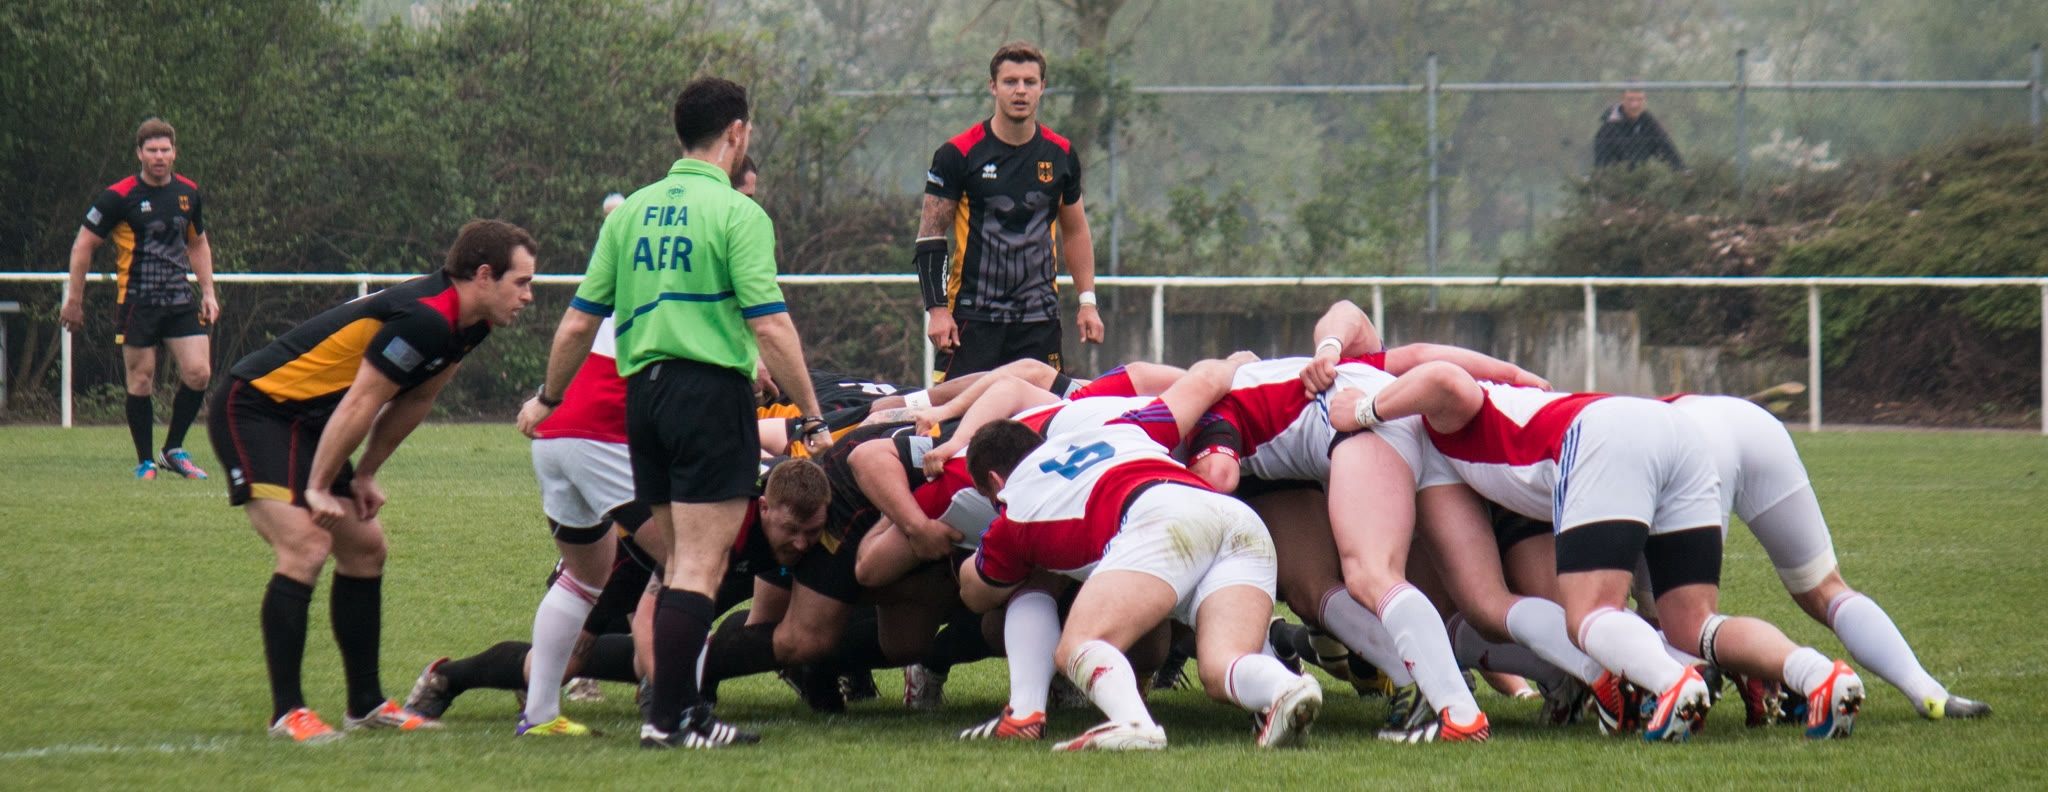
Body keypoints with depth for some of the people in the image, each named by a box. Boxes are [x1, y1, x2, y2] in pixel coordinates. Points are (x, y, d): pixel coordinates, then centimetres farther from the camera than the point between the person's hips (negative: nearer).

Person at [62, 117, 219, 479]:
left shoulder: (188, 192, 8)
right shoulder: (119, 197, -8)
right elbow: (83, 246, -2)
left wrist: (208, 293, 15)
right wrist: (74, 301, 0)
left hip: (180, 301, 4)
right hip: (136, 304, -4)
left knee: (199, 372, -7)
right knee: (141, 380, -3)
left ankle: (174, 449, 9)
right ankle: (145, 461, 10)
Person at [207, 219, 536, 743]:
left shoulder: (466, 325, 3)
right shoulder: (424, 319, -28)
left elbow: (413, 400, 15)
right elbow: (359, 405, -25)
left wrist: (364, 476, 14)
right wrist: (319, 489, -17)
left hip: (308, 423, 11)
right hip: (253, 409, -10)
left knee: (365, 547, 11)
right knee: (305, 546, -21)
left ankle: (366, 705, 19)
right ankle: (286, 713, -16)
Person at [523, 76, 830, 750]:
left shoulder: (631, 210, 11)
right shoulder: (737, 213, -8)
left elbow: (579, 321, 13)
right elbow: (769, 326, -14)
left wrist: (548, 397, 27)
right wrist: (813, 418, -10)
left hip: (642, 391, 7)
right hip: (711, 389, -7)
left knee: (676, 563, 15)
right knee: (700, 567, -7)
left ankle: (679, 705, 15)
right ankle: (669, 717, -11)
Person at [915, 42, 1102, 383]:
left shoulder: (1061, 155, 8)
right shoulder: (957, 154, -3)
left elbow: (1075, 232, 20)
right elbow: (930, 237, -2)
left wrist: (1087, 302, 12)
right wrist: (937, 309, -10)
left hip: (1039, 316, 3)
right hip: (972, 314, -3)